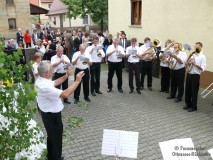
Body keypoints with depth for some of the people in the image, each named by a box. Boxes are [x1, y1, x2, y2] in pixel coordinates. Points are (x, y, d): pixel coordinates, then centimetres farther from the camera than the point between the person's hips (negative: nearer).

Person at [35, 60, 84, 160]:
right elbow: (65, 94, -39)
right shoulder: (45, 86, -33)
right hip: (52, 115, -10)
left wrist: (66, 75, 4)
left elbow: (55, 83, 14)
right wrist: (77, 81, -31)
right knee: (55, 139, 10)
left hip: (49, 113, 10)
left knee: (52, 137, 27)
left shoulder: (40, 80, -2)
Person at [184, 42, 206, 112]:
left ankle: (194, 106, 14)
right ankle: (188, 104, 26)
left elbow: (203, 68, -13)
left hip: (195, 75, -6)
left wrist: (195, 64, -23)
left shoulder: (202, 56, -7)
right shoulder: (192, 55, 10)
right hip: (189, 74, 6)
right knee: (187, 90, 11)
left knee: (194, 91, 1)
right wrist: (188, 62, -7)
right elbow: (186, 63, 14)